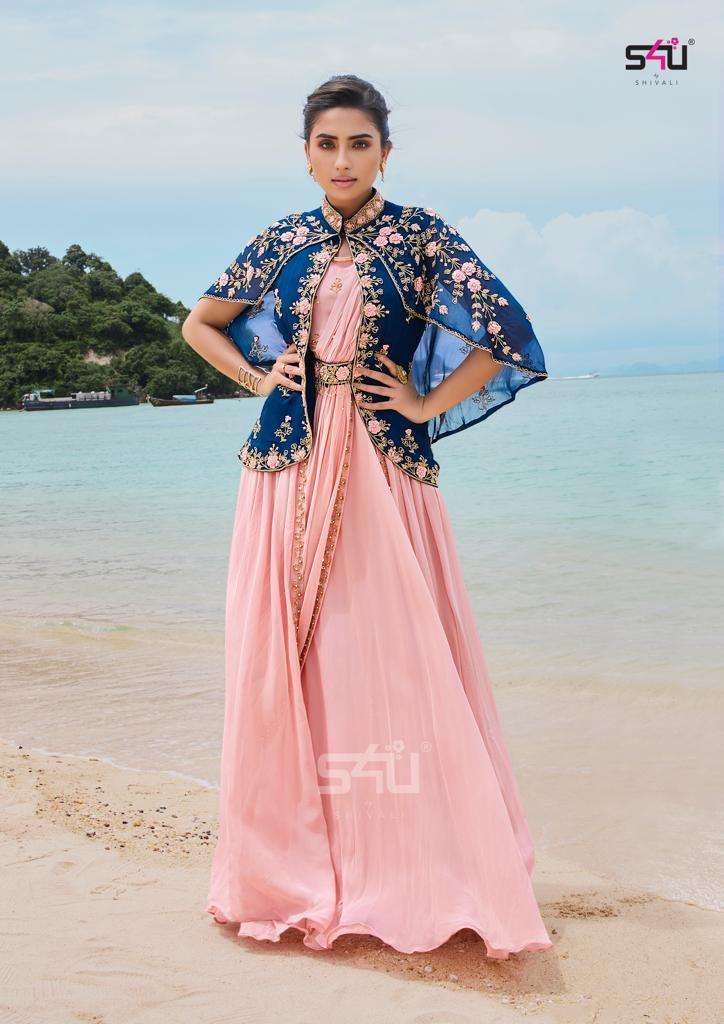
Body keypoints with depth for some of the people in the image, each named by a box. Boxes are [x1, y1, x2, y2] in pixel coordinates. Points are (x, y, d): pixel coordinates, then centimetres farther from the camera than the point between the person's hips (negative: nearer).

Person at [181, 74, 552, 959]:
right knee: (284, 664, 5)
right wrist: (261, 379, 7)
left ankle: (421, 871, 12)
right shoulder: (282, 244, 10)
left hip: (383, 474, -3)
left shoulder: (419, 236, 2)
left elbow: (504, 330, -3)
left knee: (395, 663, -3)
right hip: (288, 472, 3)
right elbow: (199, 325, 22)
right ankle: (294, 866, 20)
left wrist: (429, 404, -5)